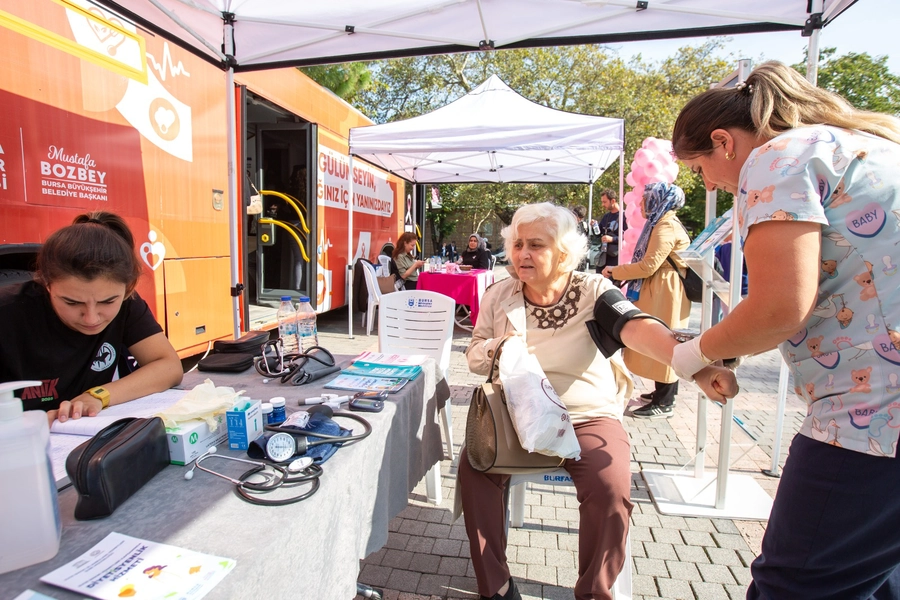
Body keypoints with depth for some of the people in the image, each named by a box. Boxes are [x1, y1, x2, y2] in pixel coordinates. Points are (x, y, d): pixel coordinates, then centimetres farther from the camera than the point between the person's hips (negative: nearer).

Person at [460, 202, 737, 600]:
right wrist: (494, 349, -17)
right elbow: (473, 356, 7)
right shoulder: (499, 296, 2)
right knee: (474, 465, -20)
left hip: (589, 419, -2)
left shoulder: (593, 291, -8)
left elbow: (639, 329, -27)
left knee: (610, 487, -25)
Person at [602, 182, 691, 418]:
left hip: (665, 294, -10)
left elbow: (649, 265, -21)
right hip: (660, 292, 10)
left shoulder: (665, 226, -16)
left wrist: (616, 272, -11)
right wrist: (621, 271, 13)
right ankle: (663, 393, 25)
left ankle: (664, 404, 2)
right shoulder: (666, 223, 17)